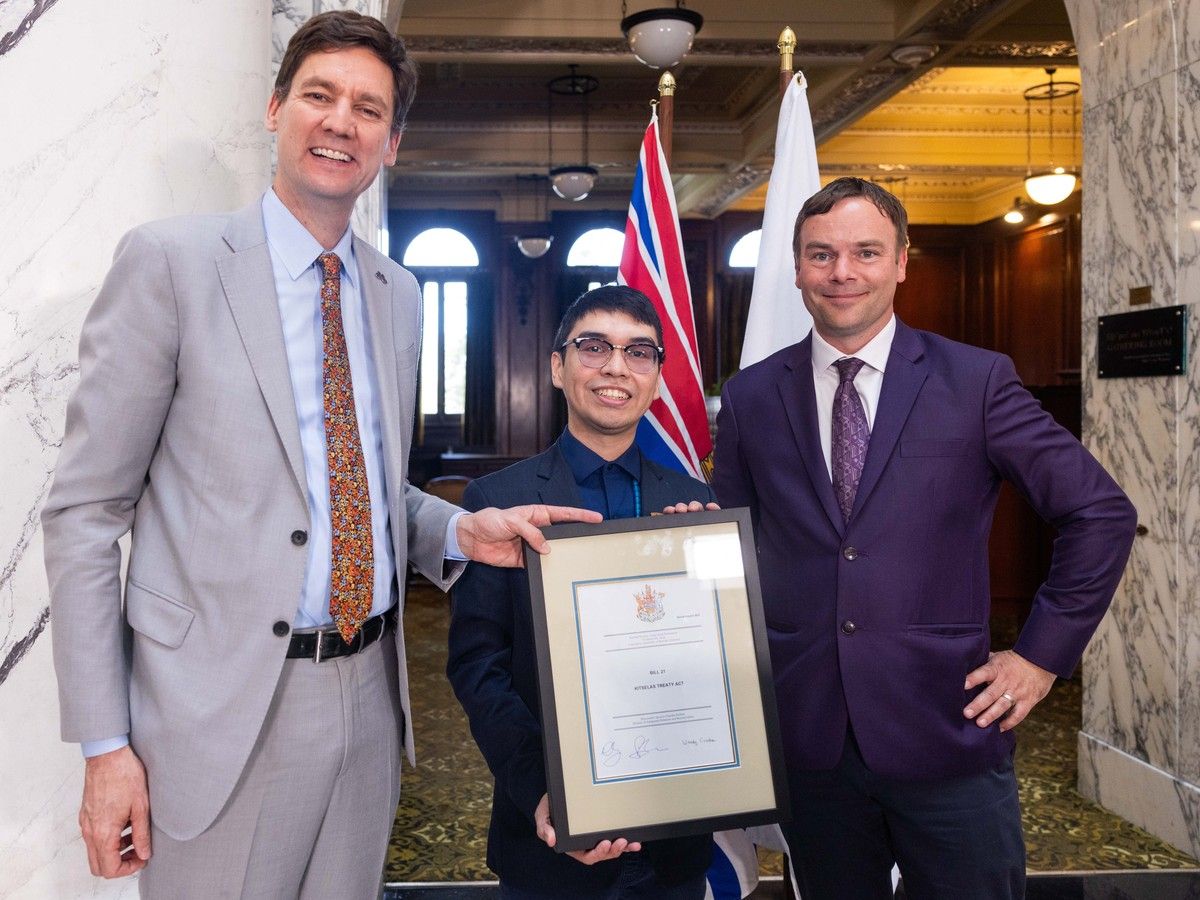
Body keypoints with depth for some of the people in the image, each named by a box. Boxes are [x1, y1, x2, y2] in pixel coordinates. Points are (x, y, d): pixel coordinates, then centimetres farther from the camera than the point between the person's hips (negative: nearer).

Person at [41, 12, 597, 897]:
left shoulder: (397, 293, 8)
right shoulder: (171, 260, -8)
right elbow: (85, 512, -8)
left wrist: (460, 532, -4)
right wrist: (105, 744, -11)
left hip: (370, 694, 5)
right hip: (226, 708, -5)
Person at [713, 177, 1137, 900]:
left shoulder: (977, 381, -3)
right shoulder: (751, 397, 3)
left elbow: (1103, 512, 0)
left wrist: (1043, 655, -2)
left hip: (948, 730, -1)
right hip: (807, 737, 2)